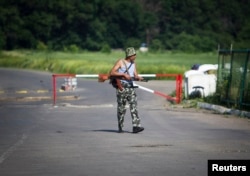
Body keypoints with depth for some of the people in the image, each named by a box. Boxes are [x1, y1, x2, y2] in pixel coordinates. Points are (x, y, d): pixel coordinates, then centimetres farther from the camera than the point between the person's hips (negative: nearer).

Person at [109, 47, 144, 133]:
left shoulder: (133, 64, 14)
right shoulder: (120, 62, -3)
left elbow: (135, 75, 11)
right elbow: (112, 73, -12)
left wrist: (138, 78, -13)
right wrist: (124, 74, -19)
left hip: (131, 87, 4)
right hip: (122, 87, -4)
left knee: (134, 106, -9)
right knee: (121, 108, 2)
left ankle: (136, 126, -17)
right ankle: (120, 127, 14)